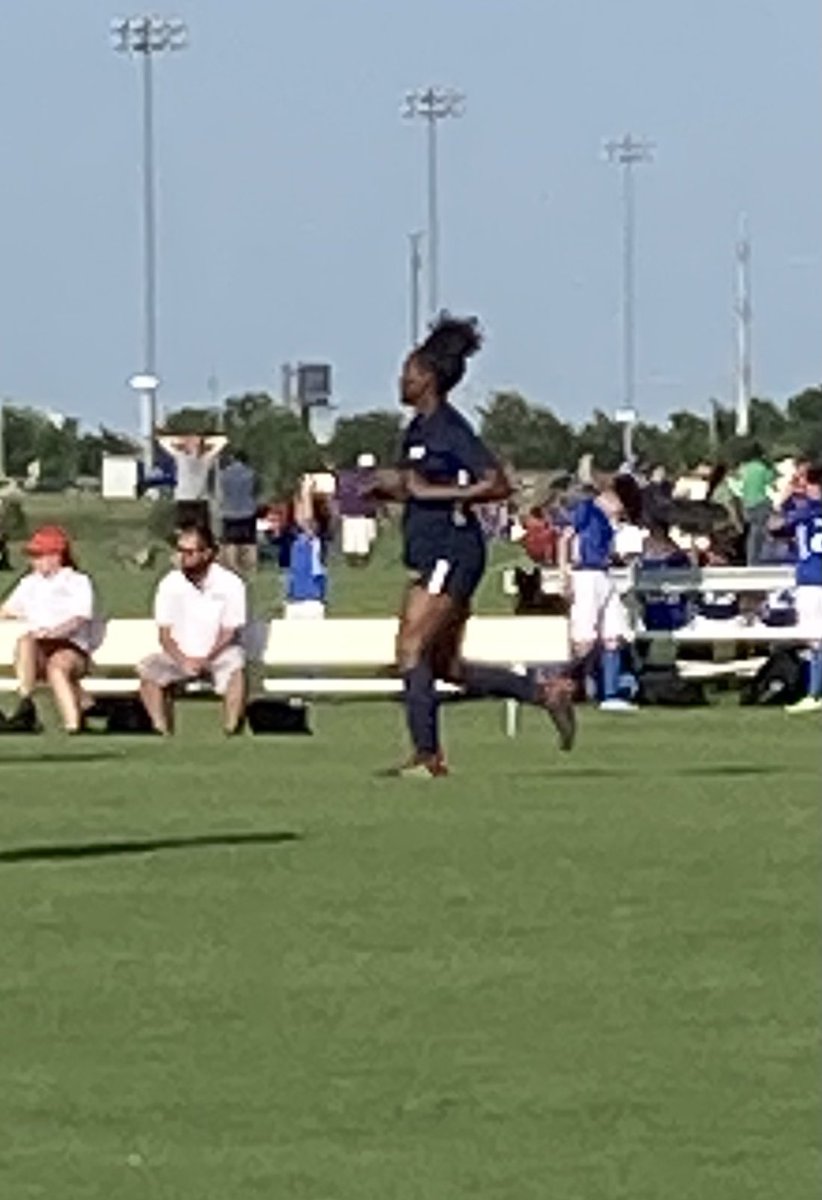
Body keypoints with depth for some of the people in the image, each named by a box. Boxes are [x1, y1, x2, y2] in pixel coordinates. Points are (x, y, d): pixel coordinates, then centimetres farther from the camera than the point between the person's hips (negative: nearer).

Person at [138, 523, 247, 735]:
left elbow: (229, 634, -6)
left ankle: (232, 730, -36)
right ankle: (162, 731, -29)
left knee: (235, 667, -36)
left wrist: (205, 660, -21)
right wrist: (183, 661, -18)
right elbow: (164, 634, 0)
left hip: (217, 654, -2)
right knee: (148, 669, -26)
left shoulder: (229, 584, -5)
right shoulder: (169, 584, 2)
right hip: (179, 655, 2)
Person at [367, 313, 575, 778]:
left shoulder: (450, 429, -14)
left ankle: (427, 755, -8)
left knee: (412, 648, -10)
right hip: (432, 554, 10)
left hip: (452, 552, -10)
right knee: (447, 665, 12)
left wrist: (430, 492, -22)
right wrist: (389, 487, 7)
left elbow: (498, 485, -20)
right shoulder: (419, 429, 15)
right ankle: (547, 692, 18)